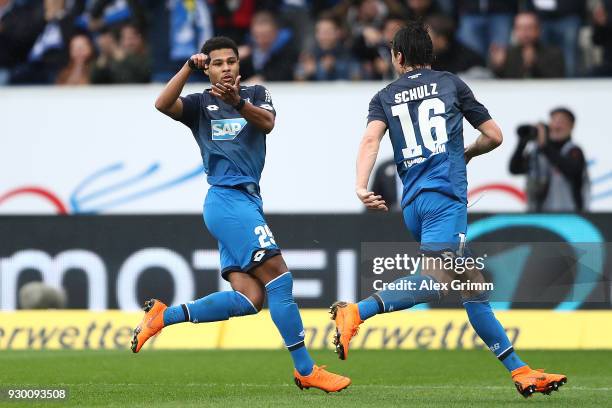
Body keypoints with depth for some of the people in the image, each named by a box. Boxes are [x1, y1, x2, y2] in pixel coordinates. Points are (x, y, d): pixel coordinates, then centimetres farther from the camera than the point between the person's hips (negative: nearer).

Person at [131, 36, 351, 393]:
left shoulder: (257, 95, 17)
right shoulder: (201, 104, 6)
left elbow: (267, 122, -6)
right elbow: (163, 105, -14)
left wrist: (238, 103, -25)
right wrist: (189, 68, -23)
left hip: (248, 203, 6)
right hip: (227, 199, -6)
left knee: (249, 299, -4)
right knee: (279, 278, -14)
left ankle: (163, 316, 4)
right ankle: (306, 369, -12)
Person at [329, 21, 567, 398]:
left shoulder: (385, 98, 17)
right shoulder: (451, 83, 13)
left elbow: (372, 139, -4)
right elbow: (494, 136, 16)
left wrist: (362, 187, -16)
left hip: (413, 204, 5)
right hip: (444, 196, -5)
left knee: (474, 287, 9)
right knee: (436, 281, -24)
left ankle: (519, 371, 9)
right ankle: (356, 312, -41)